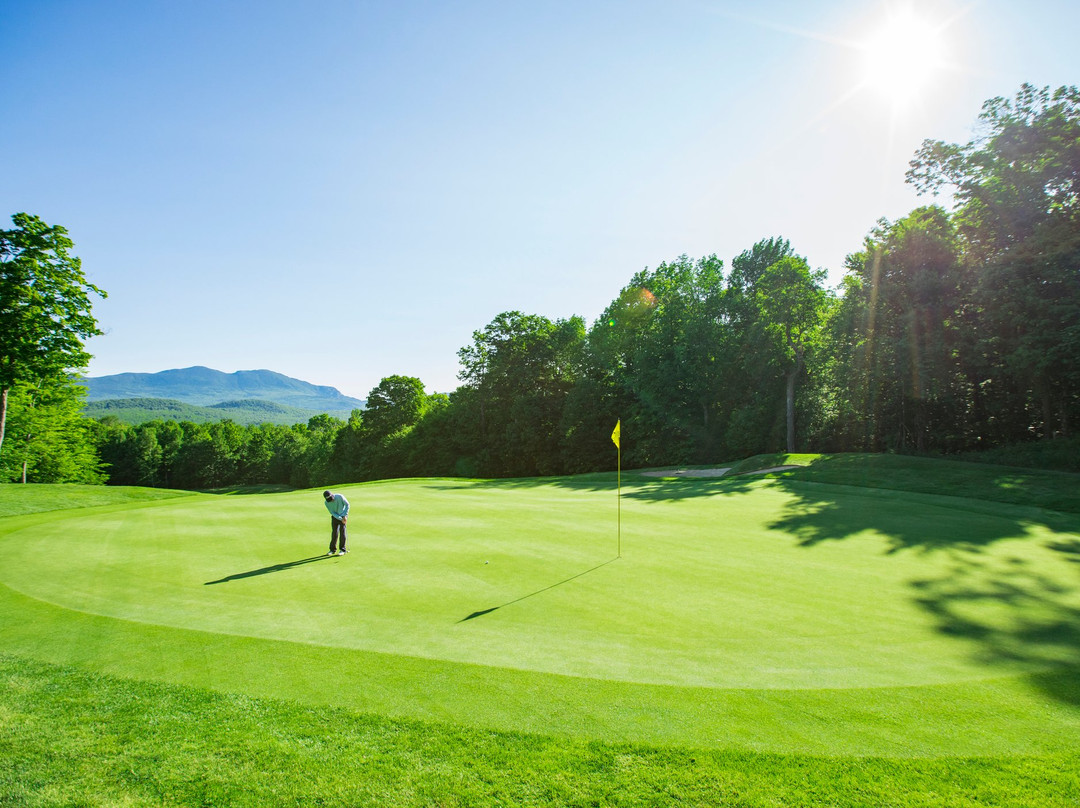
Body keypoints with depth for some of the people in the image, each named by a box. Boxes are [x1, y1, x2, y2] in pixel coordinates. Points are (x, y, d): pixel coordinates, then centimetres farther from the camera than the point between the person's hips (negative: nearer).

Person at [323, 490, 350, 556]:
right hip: (335, 517, 2)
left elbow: (347, 504, -12)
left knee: (342, 532, -5)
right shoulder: (327, 503, -14)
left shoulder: (339, 497, -22)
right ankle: (333, 550, 13)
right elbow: (332, 513, -11)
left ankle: (343, 550, 2)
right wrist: (341, 519, -19)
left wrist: (345, 516, -15)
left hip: (343, 516, -2)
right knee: (334, 533, 1)